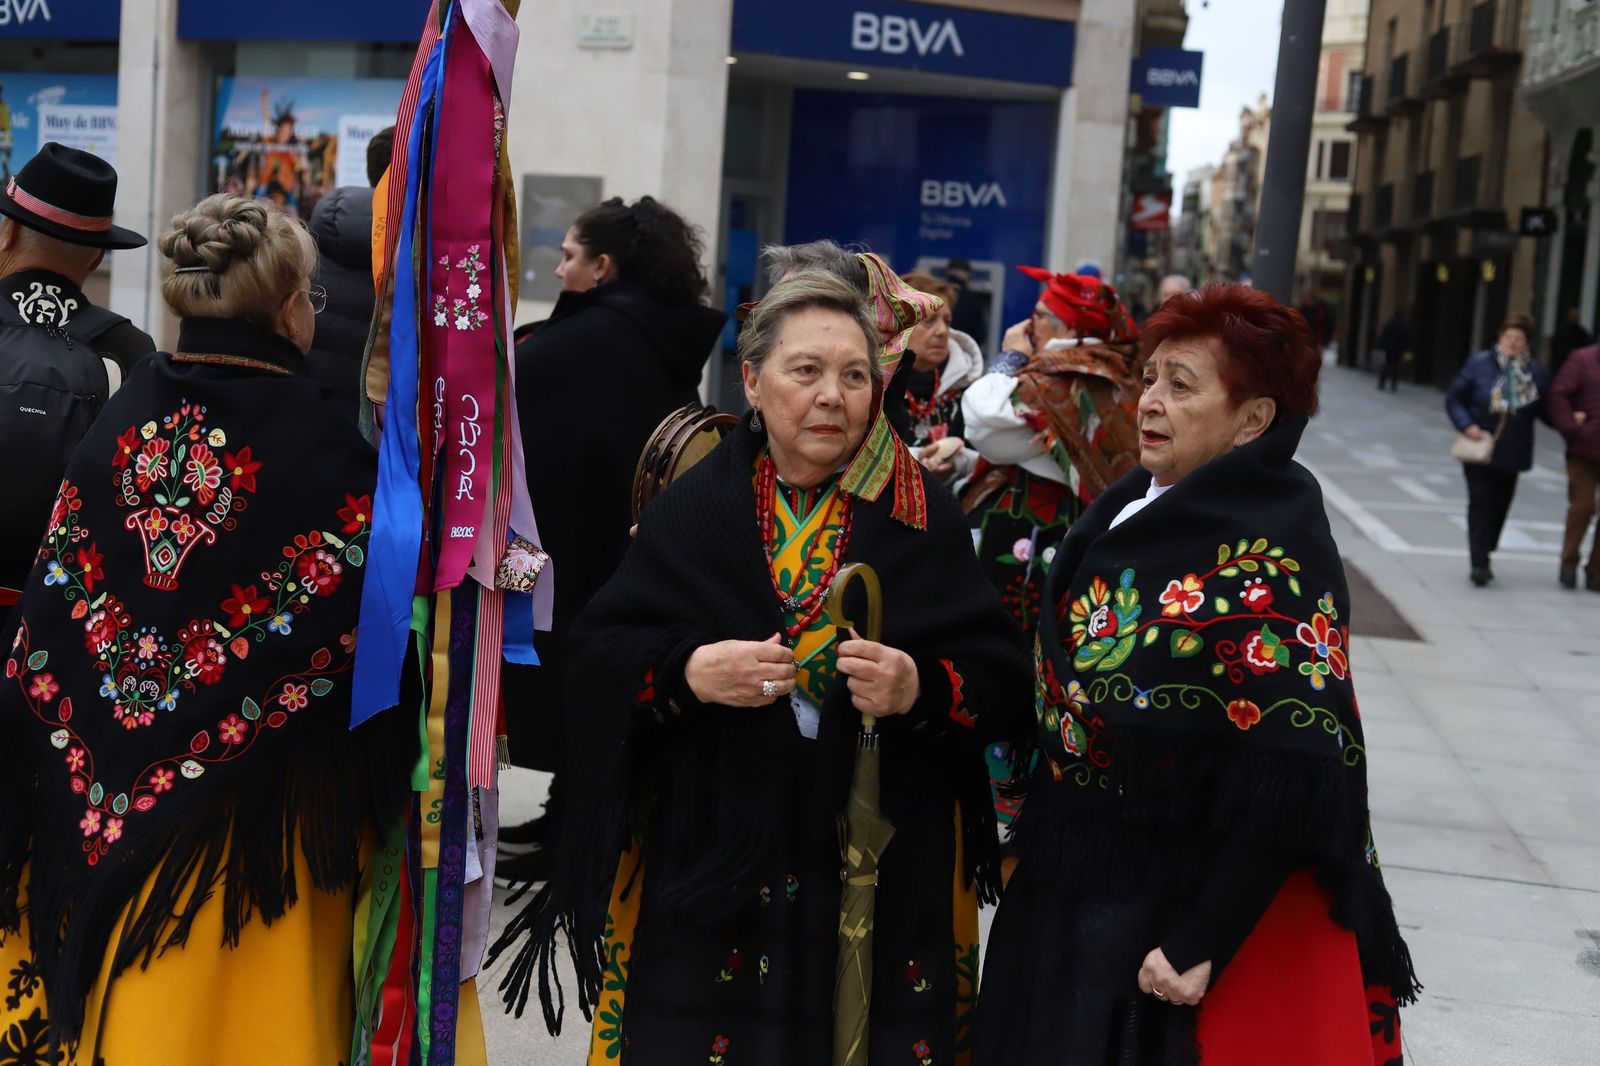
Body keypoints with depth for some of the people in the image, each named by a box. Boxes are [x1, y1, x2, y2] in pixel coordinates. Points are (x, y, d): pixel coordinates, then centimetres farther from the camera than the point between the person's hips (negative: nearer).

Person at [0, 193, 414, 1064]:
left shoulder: (118, 423, -2)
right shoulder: (327, 453, -15)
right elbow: (375, 641, -14)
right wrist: (384, 792, -2)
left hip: (108, 795, 4)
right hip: (263, 817, -4)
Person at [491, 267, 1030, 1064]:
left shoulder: (925, 517, -1)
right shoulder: (690, 508, 1)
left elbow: (1007, 685, -4)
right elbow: (594, 657, -1)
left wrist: (921, 687, -23)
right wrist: (685, 671, -19)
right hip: (706, 872, 0)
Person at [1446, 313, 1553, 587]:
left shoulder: (1536, 373, 3)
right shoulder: (1479, 365, -5)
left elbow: (1547, 410, 8)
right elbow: (1454, 399, -1)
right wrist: (1467, 425, -15)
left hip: (1511, 453, 3)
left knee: (1499, 505, 10)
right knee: (1481, 503, -9)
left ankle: (1482, 558, 26)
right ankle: (1480, 564, -10)